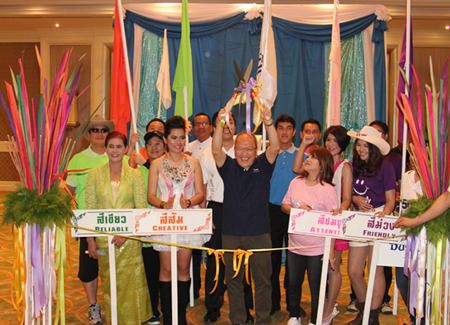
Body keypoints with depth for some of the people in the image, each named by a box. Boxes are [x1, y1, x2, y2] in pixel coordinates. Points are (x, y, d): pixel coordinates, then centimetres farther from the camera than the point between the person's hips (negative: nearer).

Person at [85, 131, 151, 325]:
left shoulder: (135, 175, 2)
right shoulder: (95, 175, 4)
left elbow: (141, 208, -1)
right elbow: (90, 209, 3)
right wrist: (90, 240, -2)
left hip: (129, 238, -1)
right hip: (103, 238, 1)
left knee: (129, 283, -2)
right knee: (109, 283, 7)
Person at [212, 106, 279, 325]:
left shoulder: (263, 165, 2)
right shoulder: (228, 167, 2)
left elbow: (274, 147, -15)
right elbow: (216, 150, -15)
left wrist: (268, 123, -32)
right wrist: (220, 125, -31)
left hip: (260, 233, 0)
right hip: (231, 233, 1)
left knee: (262, 279, 8)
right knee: (233, 279, 11)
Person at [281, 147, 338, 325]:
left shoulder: (328, 190, -12)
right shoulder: (296, 182, 2)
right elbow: (284, 205, 9)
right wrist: (296, 209, -13)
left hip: (317, 248, -4)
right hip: (295, 244, 5)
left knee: (316, 287, 8)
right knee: (293, 283, 18)